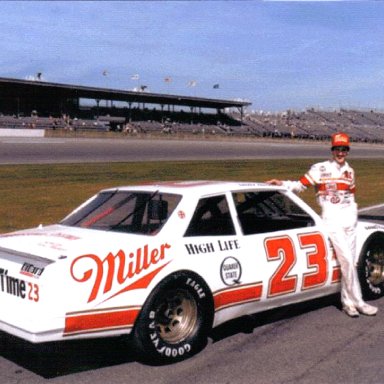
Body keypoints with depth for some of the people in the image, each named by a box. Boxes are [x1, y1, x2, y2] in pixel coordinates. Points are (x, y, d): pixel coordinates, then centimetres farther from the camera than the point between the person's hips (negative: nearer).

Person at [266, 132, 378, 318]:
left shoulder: (349, 172, 15)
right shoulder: (319, 169, -2)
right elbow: (300, 185, -3)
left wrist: (354, 216, 13)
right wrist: (281, 183, -16)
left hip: (349, 219, 6)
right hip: (331, 219, -5)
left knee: (349, 261, 6)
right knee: (347, 260, -11)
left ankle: (348, 302, 16)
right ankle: (358, 302, -2)